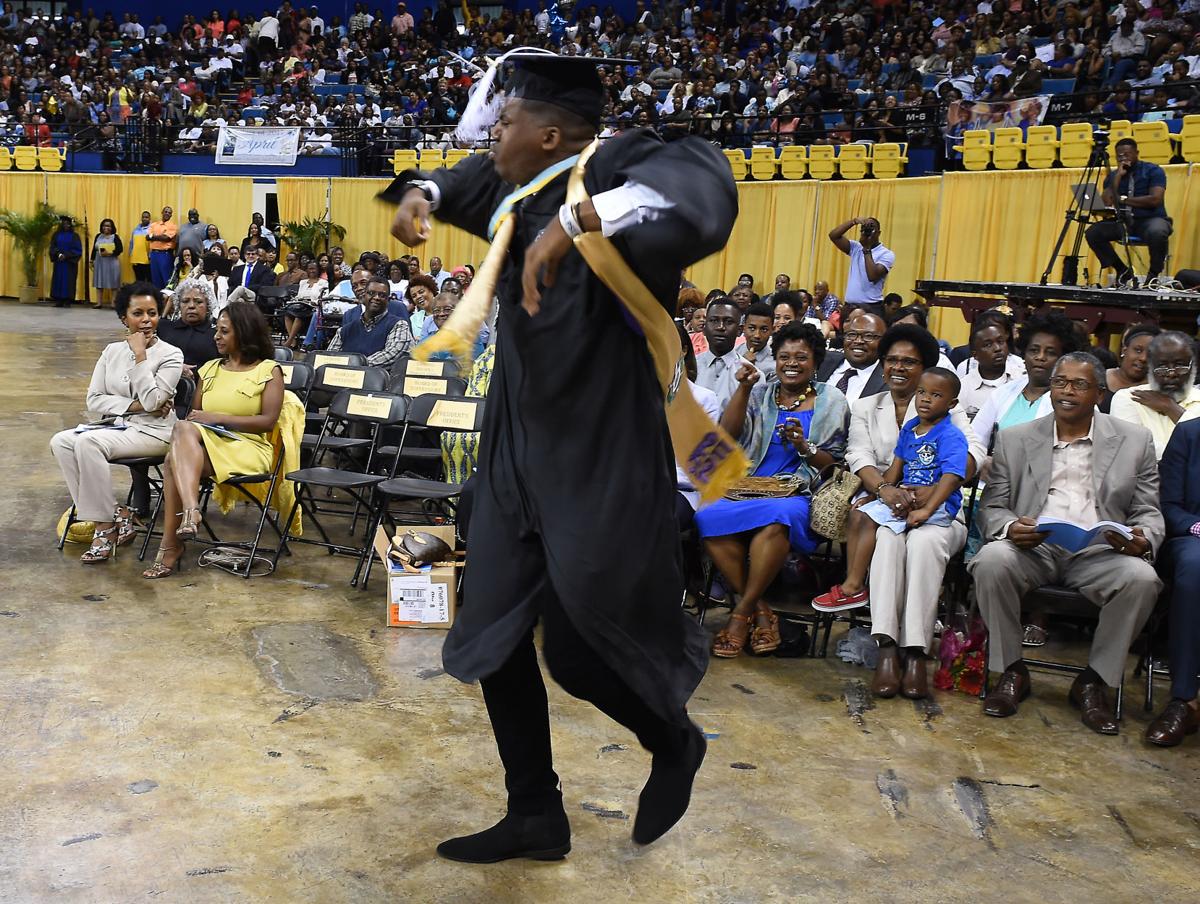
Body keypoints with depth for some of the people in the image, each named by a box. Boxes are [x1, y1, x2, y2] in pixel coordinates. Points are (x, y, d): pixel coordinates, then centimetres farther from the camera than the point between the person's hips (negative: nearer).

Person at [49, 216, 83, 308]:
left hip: (70, 263, -3)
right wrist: (58, 254, -14)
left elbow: (77, 250, -5)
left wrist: (66, 256, -14)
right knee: (58, 280, 1)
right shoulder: (56, 235, 8)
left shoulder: (74, 236, 2)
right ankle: (59, 301, 4)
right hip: (58, 262, 3)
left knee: (68, 281, -4)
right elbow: (52, 247, 5)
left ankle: (67, 301, -2)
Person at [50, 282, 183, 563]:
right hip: (113, 426, 6)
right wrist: (133, 406, -10)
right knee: (61, 442, -20)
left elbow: (151, 401, -16)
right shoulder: (112, 351, 11)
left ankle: (106, 523, -19)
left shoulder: (170, 355, -3)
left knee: (89, 442, -30)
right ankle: (114, 514, -17)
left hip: (152, 431, -6)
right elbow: (94, 401, 5)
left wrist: (140, 355, -13)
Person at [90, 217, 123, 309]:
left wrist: (110, 253, -20)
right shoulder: (98, 236, 11)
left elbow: (120, 249, -10)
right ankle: (99, 302, 7)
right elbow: (94, 249, 13)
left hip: (111, 263, -4)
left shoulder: (115, 237, -1)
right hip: (99, 262, 4)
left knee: (113, 282, -3)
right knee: (99, 282, 4)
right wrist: (92, 260, 9)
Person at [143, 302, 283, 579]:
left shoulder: (268, 370, 6)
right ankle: (190, 510, -47)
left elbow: (268, 421, -7)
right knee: (184, 428, -33)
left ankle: (171, 544, -33)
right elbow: (194, 414, 21)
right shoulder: (210, 369, 24)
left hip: (247, 448, -5)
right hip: (202, 444, 5)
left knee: (173, 462, -31)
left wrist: (219, 418, -13)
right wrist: (194, 422, -4)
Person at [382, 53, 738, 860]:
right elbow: (470, 179, 30)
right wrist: (422, 194, 9)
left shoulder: (614, 170, -16)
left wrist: (576, 220, -42)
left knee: (588, 645, 2)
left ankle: (677, 747, 36)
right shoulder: (520, 186, 7)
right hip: (518, 452, 8)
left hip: (602, 461, -8)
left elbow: (701, 180, -36)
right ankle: (536, 815, 28)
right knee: (496, 639, 11)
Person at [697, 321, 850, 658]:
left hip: (798, 496, -2)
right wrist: (744, 388, -8)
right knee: (709, 518, -30)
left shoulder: (832, 403, 12)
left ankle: (741, 612, -22)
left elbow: (835, 466, 7)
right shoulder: (760, 393, 18)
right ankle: (759, 610, -18)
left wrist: (804, 447, -11)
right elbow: (727, 433, 2)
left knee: (776, 517, -38)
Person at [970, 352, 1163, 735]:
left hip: (1099, 553, 0)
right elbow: (992, 505, 9)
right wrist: (1009, 528, -15)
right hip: (1033, 549, 0)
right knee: (991, 560, -32)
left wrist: (1143, 541, -14)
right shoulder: (1015, 439, 13)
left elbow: (1148, 512, 10)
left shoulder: (1134, 441, 13)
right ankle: (1011, 670, -11)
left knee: (1142, 578, -31)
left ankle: (1093, 681, -9)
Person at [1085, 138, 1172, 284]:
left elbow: (1155, 200, -14)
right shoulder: (1113, 176, 10)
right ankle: (1122, 270, 0)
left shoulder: (1153, 170, 0)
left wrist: (1124, 199, -10)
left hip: (1150, 219, -4)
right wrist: (1118, 176, -10)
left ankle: (1154, 274, -10)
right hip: (1124, 222, 4)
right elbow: (1107, 203, -6)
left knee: (1157, 232, -39)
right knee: (1092, 232, -19)